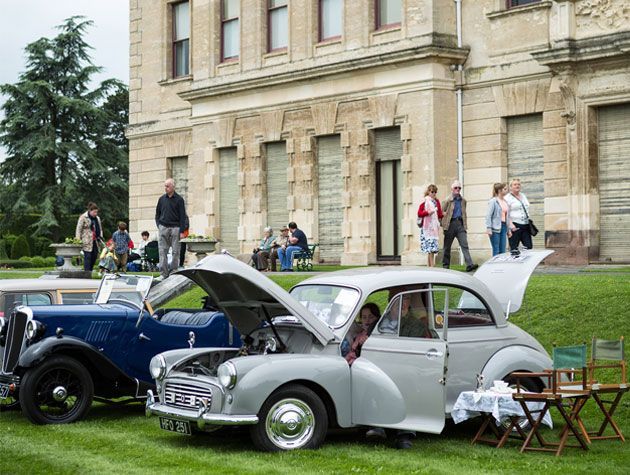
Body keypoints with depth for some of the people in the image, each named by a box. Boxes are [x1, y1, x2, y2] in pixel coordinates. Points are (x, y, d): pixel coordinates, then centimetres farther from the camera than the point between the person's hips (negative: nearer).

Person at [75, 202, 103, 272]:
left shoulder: (97, 218, 17)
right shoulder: (83, 217, -3)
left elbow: (100, 229, 27)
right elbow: (78, 229, -5)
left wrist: (100, 236, 9)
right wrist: (78, 240, -11)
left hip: (95, 241, 7)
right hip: (87, 242, -7)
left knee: (94, 256, 3)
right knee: (87, 257, -11)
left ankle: (90, 271, 13)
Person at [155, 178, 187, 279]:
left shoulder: (179, 199, 1)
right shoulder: (162, 199, 11)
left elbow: (182, 216, 0)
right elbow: (157, 213, 19)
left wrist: (181, 231, -7)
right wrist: (158, 225, 5)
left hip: (175, 228, -3)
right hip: (163, 228, 3)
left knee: (175, 252, -1)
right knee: (163, 251, -1)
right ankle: (163, 273, -1)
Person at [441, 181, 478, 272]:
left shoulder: (463, 201, 13)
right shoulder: (448, 200, -1)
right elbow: (443, 213, -1)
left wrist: (465, 226, 16)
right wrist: (444, 226, -7)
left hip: (460, 224, 3)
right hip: (451, 223, -3)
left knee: (464, 245, -8)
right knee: (447, 246, 6)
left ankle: (469, 265, -16)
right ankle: (445, 265, 16)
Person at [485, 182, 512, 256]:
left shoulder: (505, 202, 14)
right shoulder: (493, 201, -7)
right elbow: (488, 215, -11)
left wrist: (509, 229, 17)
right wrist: (488, 229, -16)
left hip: (504, 226, 7)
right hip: (496, 228, -7)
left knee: (502, 251, 6)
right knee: (496, 251, -5)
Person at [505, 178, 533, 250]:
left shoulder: (523, 196, 19)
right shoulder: (508, 198, -4)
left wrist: (529, 220, 18)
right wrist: (511, 225, -23)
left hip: (526, 225, 7)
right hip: (515, 226, -7)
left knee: (529, 246, 1)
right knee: (514, 249, -5)